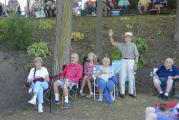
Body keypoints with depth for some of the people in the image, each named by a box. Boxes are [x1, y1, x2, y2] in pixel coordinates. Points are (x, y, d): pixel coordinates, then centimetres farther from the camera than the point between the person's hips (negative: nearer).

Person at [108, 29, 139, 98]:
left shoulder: (133, 45, 1)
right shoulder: (122, 45, 10)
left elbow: (137, 55, -2)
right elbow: (113, 43, 7)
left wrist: (136, 64, -10)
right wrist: (110, 36, -7)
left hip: (131, 61, -2)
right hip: (123, 61, 3)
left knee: (131, 78, 3)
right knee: (122, 77, -1)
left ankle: (131, 92, 13)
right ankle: (122, 92, 4)